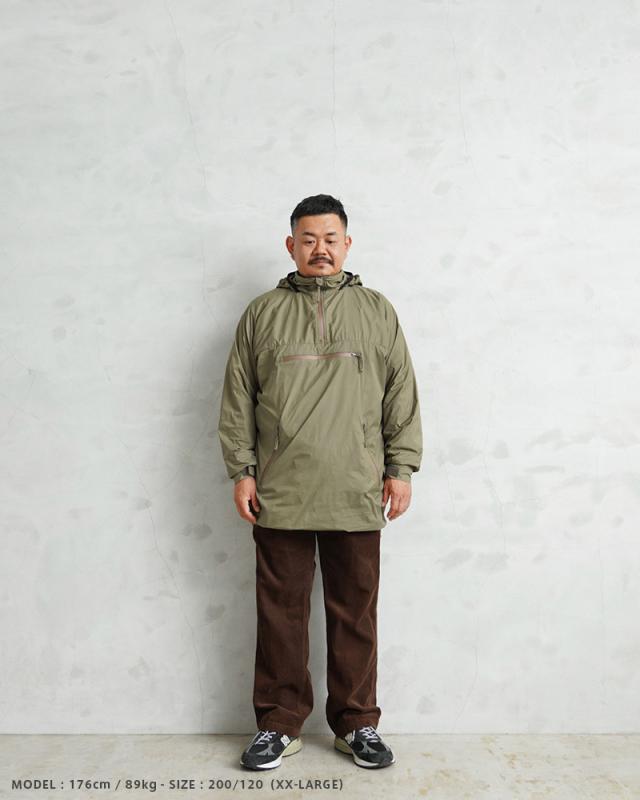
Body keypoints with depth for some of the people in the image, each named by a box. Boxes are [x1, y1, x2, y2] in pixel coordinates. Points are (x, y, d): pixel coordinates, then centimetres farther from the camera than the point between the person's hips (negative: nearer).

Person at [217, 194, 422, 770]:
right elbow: (238, 399, 8)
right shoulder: (262, 313, 10)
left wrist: (401, 467, 2)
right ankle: (279, 724, 24)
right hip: (279, 495, 0)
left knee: (356, 614, 9)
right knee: (280, 612, 8)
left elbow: (402, 395, 9)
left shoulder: (377, 311, 11)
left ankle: (358, 724, 25)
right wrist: (241, 471, 2)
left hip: (356, 495, 0)